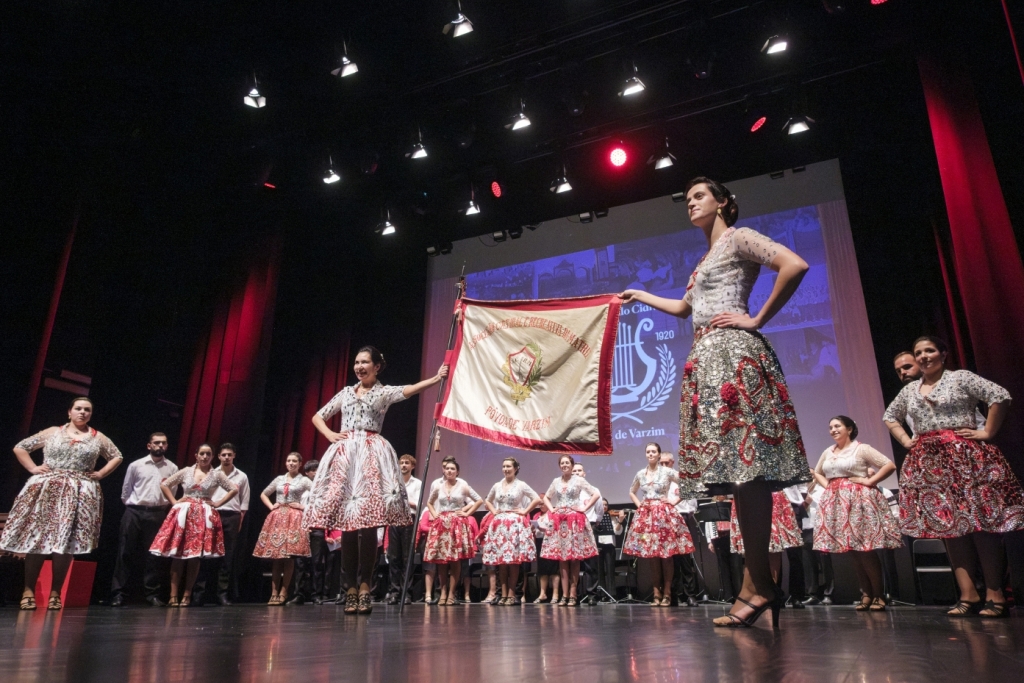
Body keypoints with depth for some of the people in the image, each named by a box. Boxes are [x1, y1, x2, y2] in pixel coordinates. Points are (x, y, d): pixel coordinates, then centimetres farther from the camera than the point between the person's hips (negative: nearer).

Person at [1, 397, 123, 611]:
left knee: (66, 542, -2)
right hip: (46, 490, 0)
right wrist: (33, 468, 3)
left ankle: (55, 592, 6)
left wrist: (100, 474, 7)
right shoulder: (52, 432, 9)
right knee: (36, 538, -3)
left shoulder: (98, 438, 11)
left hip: (78, 494, 0)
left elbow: (117, 457, 20)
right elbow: (20, 447, 15)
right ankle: (29, 590, 8)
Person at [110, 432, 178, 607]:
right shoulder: (136, 465, 5)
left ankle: (152, 593, 11)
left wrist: (163, 507, 5)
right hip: (134, 512, -1)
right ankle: (118, 593, 6)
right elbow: (125, 491, 11)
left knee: (155, 554, 3)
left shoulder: (172, 468, 7)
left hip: (158, 514, 1)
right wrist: (132, 507, 8)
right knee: (126, 552, -1)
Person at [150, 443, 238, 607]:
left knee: (195, 556, -1)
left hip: (204, 517, 0)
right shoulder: (186, 472, 8)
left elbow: (234, 490, 3)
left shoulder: (217, 474, 5)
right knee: (177, 555, -4)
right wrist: (174, 502, 3)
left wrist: (217, 504, -2)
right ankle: (173, 596, 0)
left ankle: (187, 595, 7)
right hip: (183, 515, 1)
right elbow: (164, 485, 12)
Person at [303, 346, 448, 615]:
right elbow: (317, 416, 25)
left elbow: (409, 390, -10)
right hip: (344, 455, 3)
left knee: (367, 521, -13)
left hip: (371, 454, -3)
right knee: (346, 521, -3)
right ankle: (350, 586, 1)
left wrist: (435, 379, -25)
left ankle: (364, 585, -10)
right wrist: (330, 434, 6)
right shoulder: (346, 392, 20)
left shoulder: (384, 392, 9)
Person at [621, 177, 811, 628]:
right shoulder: (708, 257, 28)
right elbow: (683, 308, 39)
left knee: (745, 464, -13)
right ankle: (760, 583, 5)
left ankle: (758, 586, -10)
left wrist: (757, 320, -11)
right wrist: (640, 296, 49)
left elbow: (795, 265, -14)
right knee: (740, 469, 3)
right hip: (709, 358, 9)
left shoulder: (738, 238, 2)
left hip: (732, 352, -9)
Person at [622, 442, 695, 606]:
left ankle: (667, 593, 6)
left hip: (664, 514, -3)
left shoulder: (667, 472, -2)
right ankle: (657, 593, 11)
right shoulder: (640, 474, 9)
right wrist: (639, 505, 9)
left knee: (666, 554, -2)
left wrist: (675, 501, -6)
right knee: (651, 555, 3)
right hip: (646, 515, 3)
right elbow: (632, 492, 24)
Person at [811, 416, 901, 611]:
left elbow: (890, 465, -9)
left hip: (859, 500, -6)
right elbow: (817, 473, 29)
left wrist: (869, 481, -12)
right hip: (837, 502, 6)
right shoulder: (827, 452, 14)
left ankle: (878, 594, 6)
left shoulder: (861, 448, -3)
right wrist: (827, 485, 11)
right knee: (852, 551, 6)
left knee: (866, 549, -7)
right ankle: (866, 593, 15)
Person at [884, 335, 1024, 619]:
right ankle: (968, 595, 4)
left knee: (981, 523, -6)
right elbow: (890, 417, 28)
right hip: (929, 464, 5)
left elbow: (1001, 396, -8)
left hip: (966, 456, -5)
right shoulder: (909, 391, 15)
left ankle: (995, 595, 0)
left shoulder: (961, 377, 1)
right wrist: (906, 441, 14)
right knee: (948, 526, 1)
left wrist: (987, 432, -10)